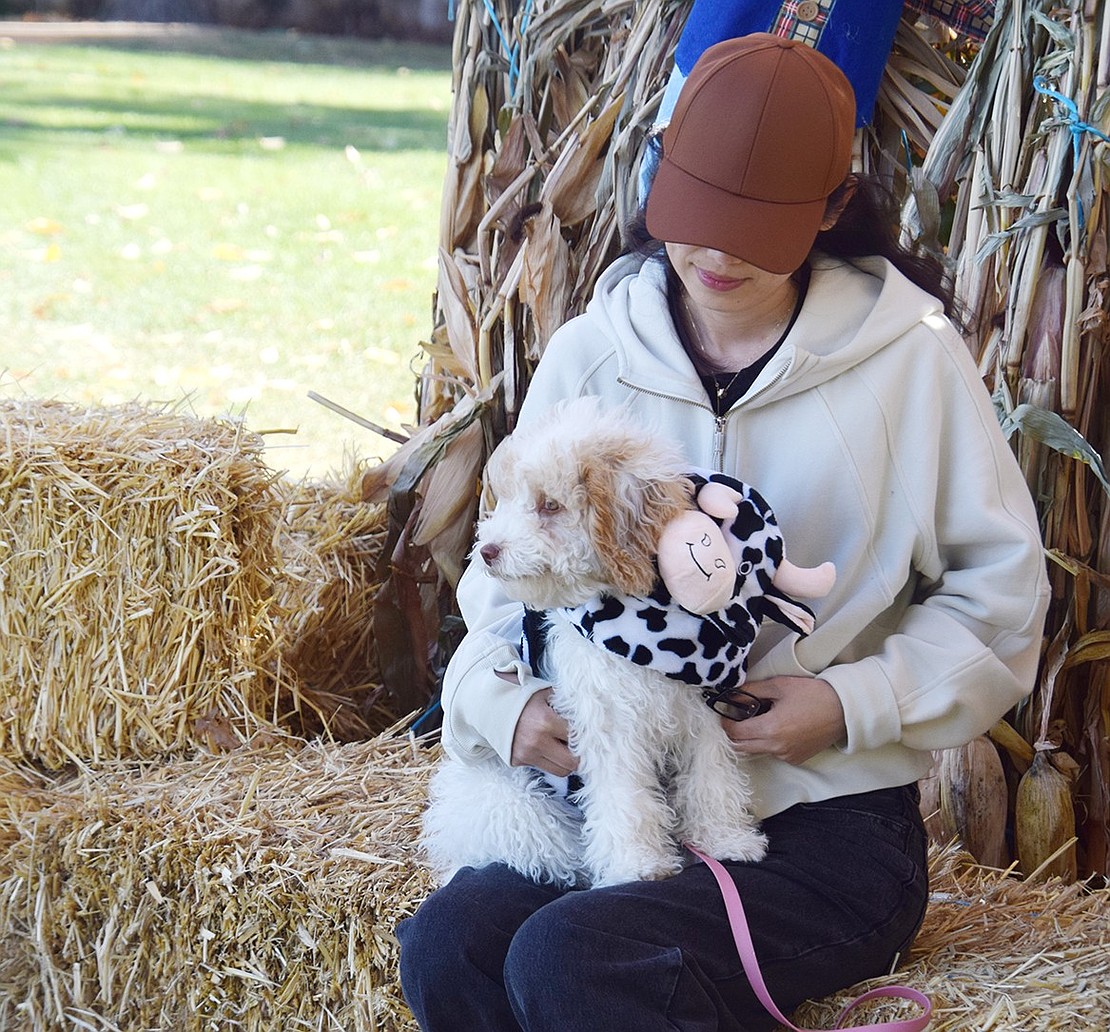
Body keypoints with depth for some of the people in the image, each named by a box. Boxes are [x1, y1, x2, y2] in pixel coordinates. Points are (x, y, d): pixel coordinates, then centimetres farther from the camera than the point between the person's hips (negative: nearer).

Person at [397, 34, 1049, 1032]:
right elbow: (507, 571, 13)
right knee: (445, 947, -25)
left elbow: (1000, 588, 2)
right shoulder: (592, 354, 6)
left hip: (831, 816, -4)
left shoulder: (908, 352, -3)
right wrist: (506, 700, -9)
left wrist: (854, 703, -12)